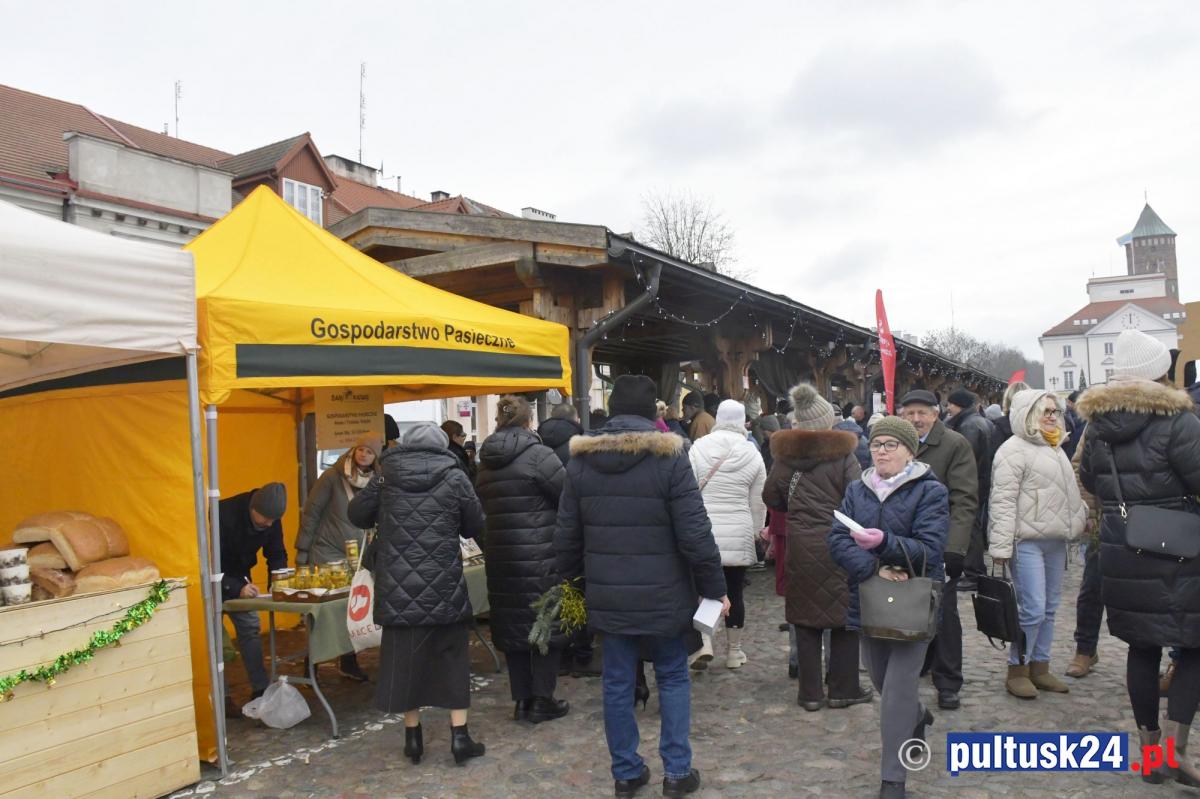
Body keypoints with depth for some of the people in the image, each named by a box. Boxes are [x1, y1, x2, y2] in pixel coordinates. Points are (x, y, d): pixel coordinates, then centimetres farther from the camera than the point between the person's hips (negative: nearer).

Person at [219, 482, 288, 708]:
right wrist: (236, 588, -43)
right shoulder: (224, 514, -33)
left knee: (251, 628, 3)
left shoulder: (271, 519, -15)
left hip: (239, 575, 5)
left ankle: (261, 690, 7)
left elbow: (277, 554, -5)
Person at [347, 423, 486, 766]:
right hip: (444, 586, -1)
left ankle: (413, 737, 21)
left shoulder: (385, 477, 0)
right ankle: (459, 736, 12)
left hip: (398, 586, 1)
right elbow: (475, 526, 3)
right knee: (452, 655, 11)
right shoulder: (454, 477, -4)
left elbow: (357, 515, 10)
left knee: (404, 656, 12)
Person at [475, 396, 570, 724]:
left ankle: (521, 698, 20)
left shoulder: (486, 461, 8)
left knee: (513, 624, 13)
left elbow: (483, 508, 13)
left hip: (500, 558, 6)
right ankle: (542, 700, 11)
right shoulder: (538, 454, -12)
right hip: (540, 557, -6)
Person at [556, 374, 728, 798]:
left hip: (608, 596, 3)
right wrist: (715, 587, -3)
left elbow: (567, 535, 5)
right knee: (673, 678, 15)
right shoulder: (669, 457, -12)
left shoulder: (581, 459, 0)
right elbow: (695, 535, -14)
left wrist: (573, 581, 18)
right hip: (662, 595, -3)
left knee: (617, 682, 13)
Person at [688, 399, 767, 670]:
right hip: (739, 534, 1)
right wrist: (756, 532, 17)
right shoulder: (752, 453, -2)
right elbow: (758, 502, 4)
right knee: (734, 592, 12)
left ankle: (705, 643, -5)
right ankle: (734, 651, 22)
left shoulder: (698, 447, -7)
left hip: (704, 531, -1)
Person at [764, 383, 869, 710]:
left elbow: (771, 498, 11)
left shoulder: (785, 456, 3)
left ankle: (810, 692, 16)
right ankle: (843, 689, 19)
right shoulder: (843, 454, -8)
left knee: (806, 617, 10)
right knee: (844, 616, 10)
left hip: (800, 546, 3)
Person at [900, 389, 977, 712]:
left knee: (944, 613, 2)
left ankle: (948, 683, 14)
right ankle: (918, 664, 34)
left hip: (939, 545, -4)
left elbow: (964, 500, -13)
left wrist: (954, 549, -21)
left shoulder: (955, 445, -8)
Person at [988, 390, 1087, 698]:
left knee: (1049, 609, 12)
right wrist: (1001, 546, -19)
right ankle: (1017, 670, 5)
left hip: (1055, 541, 9)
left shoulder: (1055, 449, 17)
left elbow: (1069, 493, 26)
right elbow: (1003, 501, -15)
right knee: (1032, 610, -9)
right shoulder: (1015, 450, -10)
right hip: (1027, 542, -9)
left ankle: (1040, 667, 23)